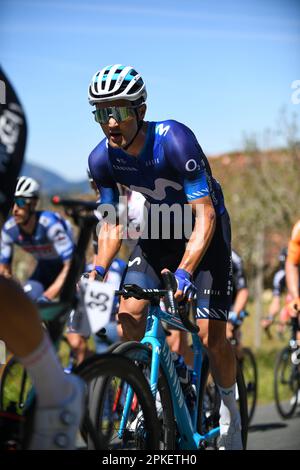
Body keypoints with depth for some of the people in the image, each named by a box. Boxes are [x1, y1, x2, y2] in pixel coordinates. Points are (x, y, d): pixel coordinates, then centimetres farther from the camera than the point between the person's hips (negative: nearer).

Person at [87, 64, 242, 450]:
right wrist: (99, 269, -24)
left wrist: (184, 271, -45)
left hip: (204, 232, -5)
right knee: (128, 316, -14)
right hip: (158, 233, 5)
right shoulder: (102, 159, -16)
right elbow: (112, 225, -6)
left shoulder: (174, 140, -32)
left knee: (211, 335, -10)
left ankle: (229, 409, 16)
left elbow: (205, 215, -33)